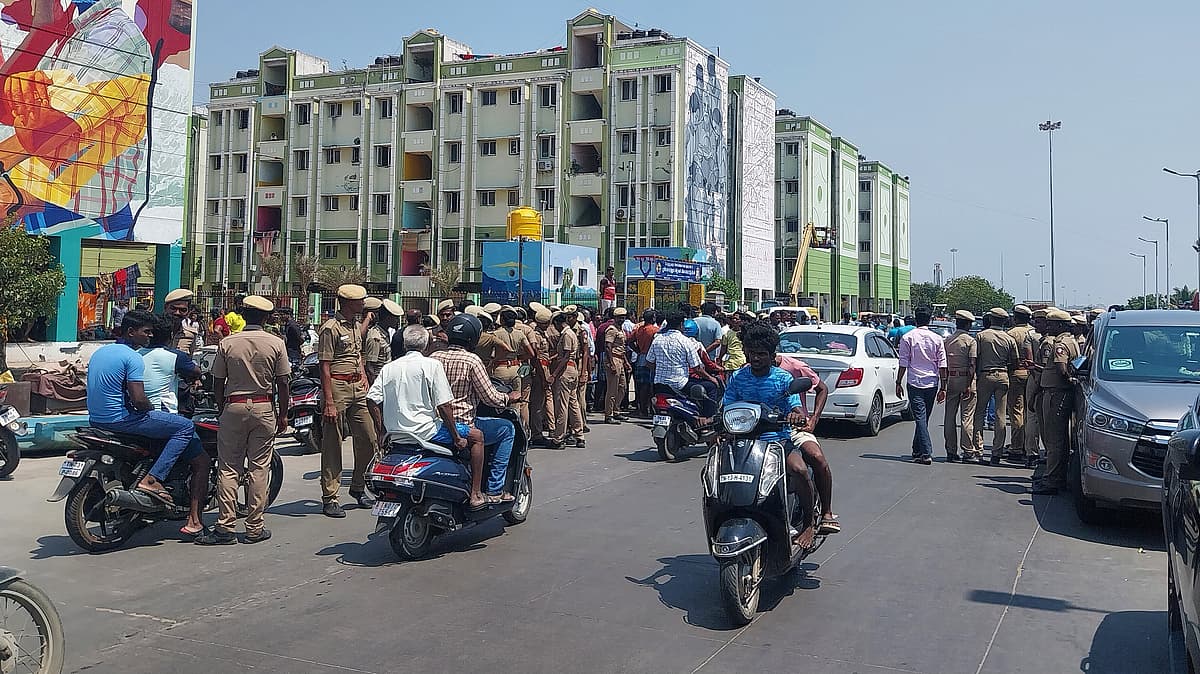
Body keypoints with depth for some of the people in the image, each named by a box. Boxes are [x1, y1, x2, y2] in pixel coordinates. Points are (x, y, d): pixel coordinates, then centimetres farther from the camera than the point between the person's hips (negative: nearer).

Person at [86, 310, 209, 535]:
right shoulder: (132, 358, -14)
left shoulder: (100, 352, 15)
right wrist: (155, 411, -1)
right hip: (121, 420, -10)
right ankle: (152, 479, -14)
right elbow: (139, 400, -22)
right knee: (185, 427, -8)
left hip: (96, 419, 10)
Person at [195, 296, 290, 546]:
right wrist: (283, 414, 9)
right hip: (264, 408, 0)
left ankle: (226, 526, 3)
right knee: (259, 468, 4)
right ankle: (255, 527, 7)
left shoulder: (227, 343, -1)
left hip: (233, 406, 0)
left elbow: (217, 383, 3)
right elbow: (282, 384, -1)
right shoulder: (276, 343, -3)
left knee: (228, 468, 4)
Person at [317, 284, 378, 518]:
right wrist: (329, 402, -18)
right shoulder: (331, 328, -10)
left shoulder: (356, 326, 16)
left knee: (367, 440, 10)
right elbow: (325, 367, -14)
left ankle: (358, 487, 27)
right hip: (337, 387, -8)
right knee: (333, 444, -1)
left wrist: (363, 377, 15)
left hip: (357, 388, 8)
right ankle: (329, 498, 6)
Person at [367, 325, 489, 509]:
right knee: (476, 436, 8)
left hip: (395, 436, 7)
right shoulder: (431, 364, -7)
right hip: (424, 431, -6)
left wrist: (381, 433, 13)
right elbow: (444, 405, -12)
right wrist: (456, 437, -4)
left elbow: (372, 400, 4)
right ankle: (476, 494, 6)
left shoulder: (388, 367, 9)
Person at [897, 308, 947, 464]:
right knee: (924, 418, 15)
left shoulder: (907, 338, -4)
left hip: (914, 382, -3)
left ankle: (926, 453, -15)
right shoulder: (937, 339, 4)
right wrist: (943, 387, 7)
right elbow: (942, 365, 3)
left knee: (920, 418, -5)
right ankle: (917, 451, 26)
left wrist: (898, 383, 1)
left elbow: (903, 363, -5)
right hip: (932, 383, 3)